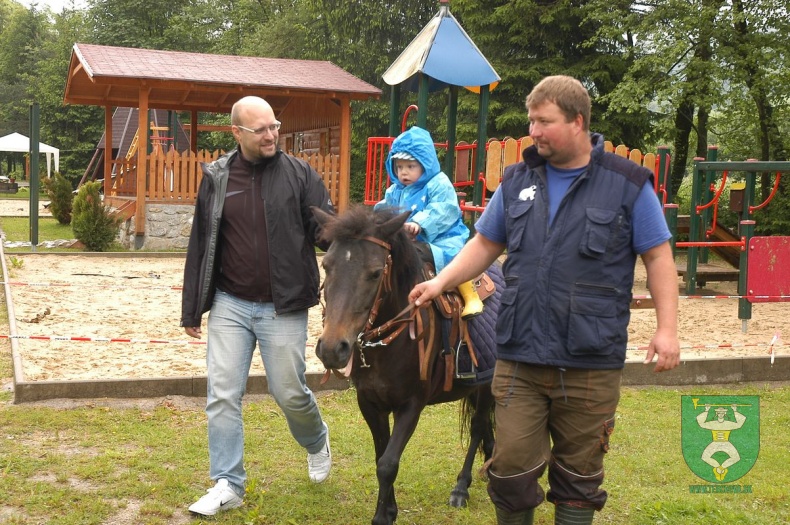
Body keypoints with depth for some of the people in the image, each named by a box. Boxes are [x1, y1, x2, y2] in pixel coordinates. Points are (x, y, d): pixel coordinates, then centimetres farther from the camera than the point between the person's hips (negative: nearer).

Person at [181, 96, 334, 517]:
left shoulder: (298, 174, -3)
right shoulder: (216, 178, 3)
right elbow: (200, 246, 7)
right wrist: (191, 310, 10)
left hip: (283, 308, -2)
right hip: (229, 305, 2)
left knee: (290, 392, 7)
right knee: (223, 395, 2)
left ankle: (316, 442, 40)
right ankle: (227, 485, 15)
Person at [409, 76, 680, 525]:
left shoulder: (628, 183, -3)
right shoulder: (518, 180, 7)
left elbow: (658, 256, -1)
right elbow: (485, 245, 14)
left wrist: (667, 327, -9)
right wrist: (442, 281, 1)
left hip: (591, 362, -2)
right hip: (520, 357, 3)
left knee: (579, 472, 11)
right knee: (512, 465, 3)